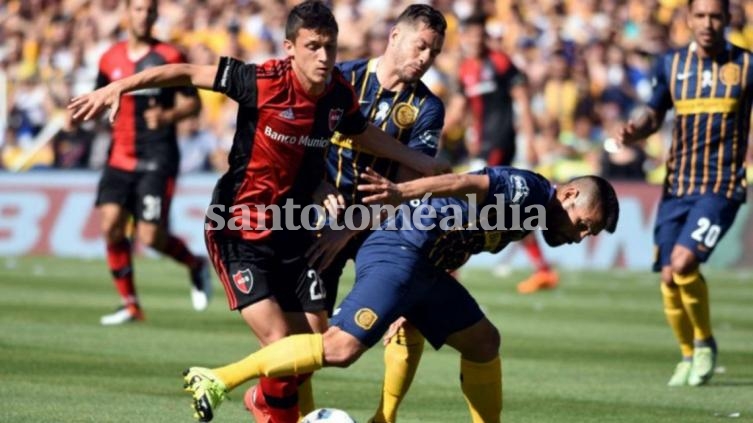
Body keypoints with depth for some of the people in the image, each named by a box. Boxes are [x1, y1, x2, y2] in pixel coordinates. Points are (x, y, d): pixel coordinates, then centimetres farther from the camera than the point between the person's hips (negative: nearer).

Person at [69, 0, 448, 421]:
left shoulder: (340, 94, -3)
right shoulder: (264, 82, -20)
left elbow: (365, 133, 18)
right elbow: (188, 73, -14)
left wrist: (424, 163, 19)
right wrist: (118, 87, -19)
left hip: (293, 231, 6)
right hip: (239, 230, -6)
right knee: (280, 342, -17)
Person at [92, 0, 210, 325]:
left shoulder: (169, 57, -4)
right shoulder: (111, 59, 9)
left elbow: (192, 102, -2)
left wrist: (169, 116, -21)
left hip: (158, 158, -4)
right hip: (120, 157, 4)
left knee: (150, 236, -10)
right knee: (111, 224, -8)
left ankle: (196, 265, 21)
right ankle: (129, 304, 4)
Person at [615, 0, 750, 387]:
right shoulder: (670, 64, 7)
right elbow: (654, 115, 13)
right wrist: (634, 132, -8)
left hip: (721, 184, -4)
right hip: (677, 184, 4)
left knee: (683, 261, -21)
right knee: (669, 277, 3)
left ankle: (705, 342, 2)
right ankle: (688, 355, 25)